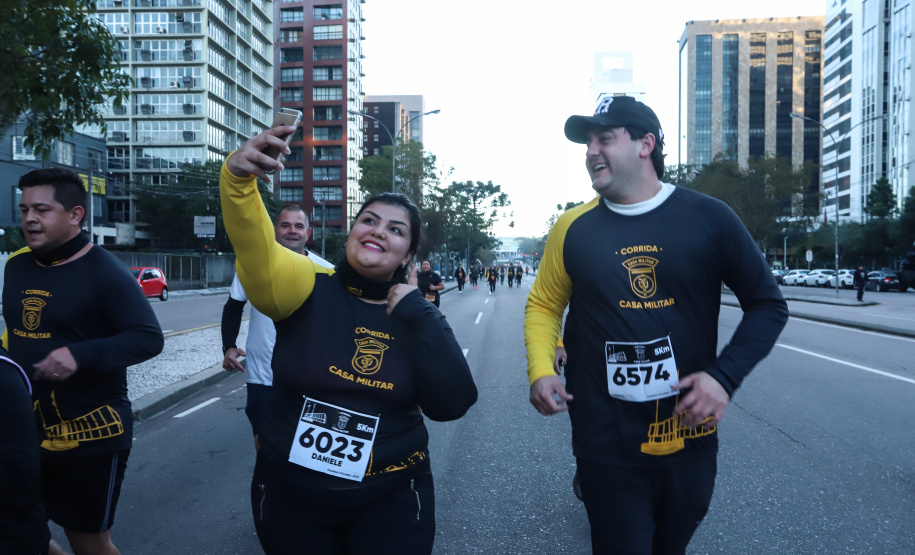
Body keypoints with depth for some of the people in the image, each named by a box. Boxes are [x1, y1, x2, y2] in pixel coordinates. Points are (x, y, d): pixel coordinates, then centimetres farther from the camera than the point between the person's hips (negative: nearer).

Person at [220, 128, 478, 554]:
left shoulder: (418, 318, -1)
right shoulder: (308, 288, -7)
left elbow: (450, 404, -14)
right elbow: (254, 246, -27)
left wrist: (415, 311, -17)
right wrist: (237, 177, -45)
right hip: (287, 495, 0)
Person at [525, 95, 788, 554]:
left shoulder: (708, 218, -5)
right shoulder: (573, 228, -2)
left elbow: (767, 304, 2)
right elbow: (543, 305, 9)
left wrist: (724, 376, -11)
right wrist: (540, 370, -8)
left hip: (690, 441, 2)